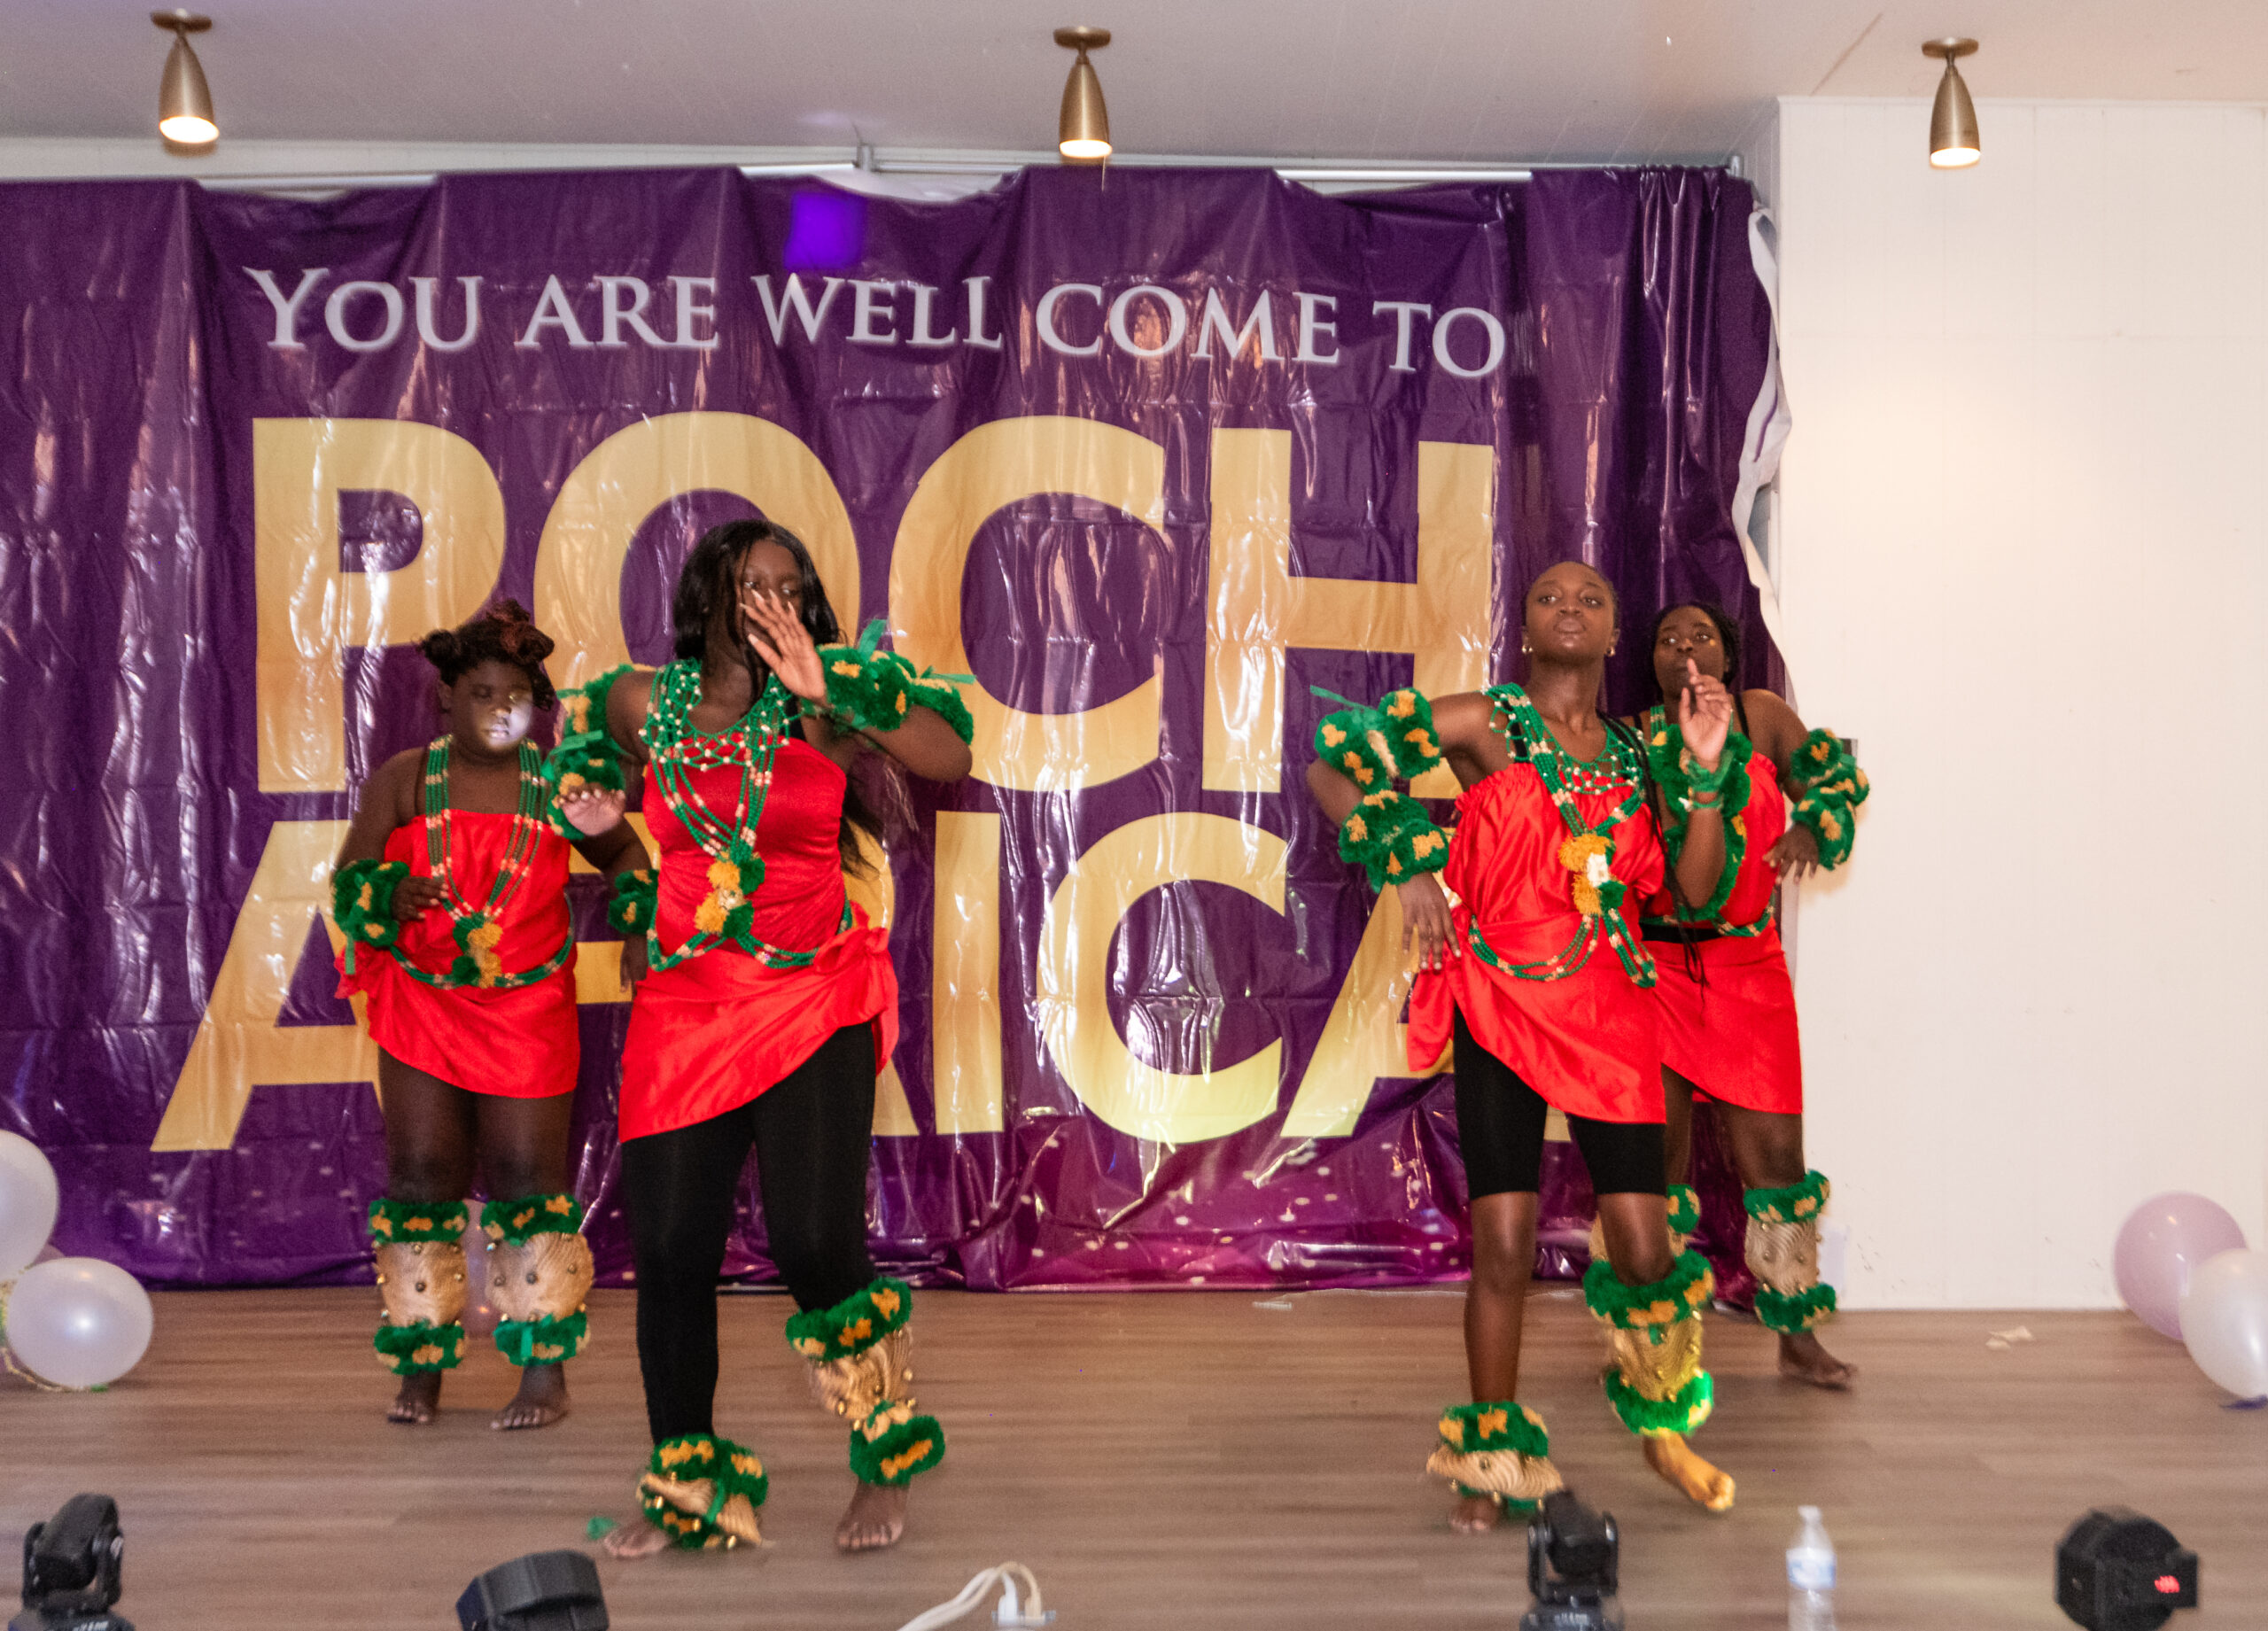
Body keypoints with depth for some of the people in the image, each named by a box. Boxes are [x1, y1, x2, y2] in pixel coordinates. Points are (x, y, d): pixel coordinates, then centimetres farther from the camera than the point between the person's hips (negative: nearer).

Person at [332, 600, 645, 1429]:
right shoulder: (404, 780, 2)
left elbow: (624, 855, 13)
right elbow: (350, 880, 0)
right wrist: (392, 897, -22)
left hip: (527, 1010, -1)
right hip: (420, 1004, 1)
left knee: (528, 1182, -2)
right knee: (421, 1176, 1)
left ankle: (545, 1371, 6)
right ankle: (421, 1368, 13)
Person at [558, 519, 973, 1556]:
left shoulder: (823, 703, -3)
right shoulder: (645, 702, 5)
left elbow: (951, 758, -18)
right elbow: (595, 761, 28)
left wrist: (823, 689, -21)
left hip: (813, 1001, -3)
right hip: (684, 1004, 3)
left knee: (812, 1239, -12)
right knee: (669, 1249, 3)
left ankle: (886, 1463, 12)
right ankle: (685, 1492, 23)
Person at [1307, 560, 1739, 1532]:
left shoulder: (1632, 755, 11)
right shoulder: (1483, 724, 0)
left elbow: (1695, 890, 3)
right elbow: (1329, 769, -2)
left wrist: (1705, 766, -4)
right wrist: (1405, 864, -9)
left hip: (1609, 1014, 3)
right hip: (1498, 1009, -3)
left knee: (1646, 1246, 1)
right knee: (1502, 1241, -2)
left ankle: (1662, 1423, 29)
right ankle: (1489, 1459, 16)